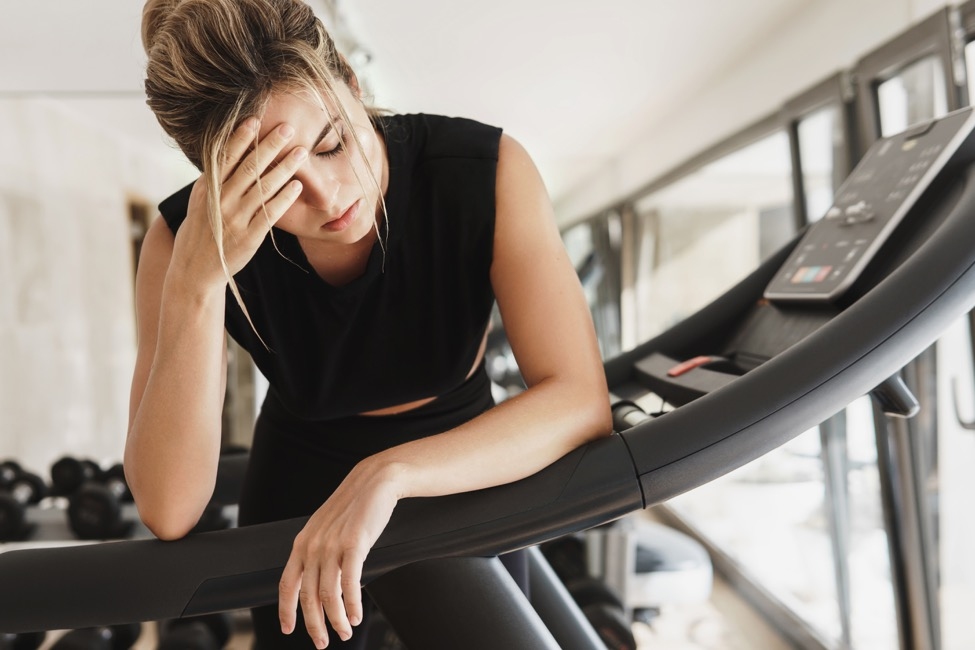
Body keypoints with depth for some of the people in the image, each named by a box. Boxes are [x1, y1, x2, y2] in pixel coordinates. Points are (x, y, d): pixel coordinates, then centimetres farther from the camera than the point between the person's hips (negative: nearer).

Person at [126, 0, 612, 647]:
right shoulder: (184, 240, -25)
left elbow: (582, 400, -32)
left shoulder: (488, 171, -29)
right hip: (300, 490, 0)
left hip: (465, 475, 1)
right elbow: (170, 512, -30)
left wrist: (389, 473, -45)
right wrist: (196, 280, -42)